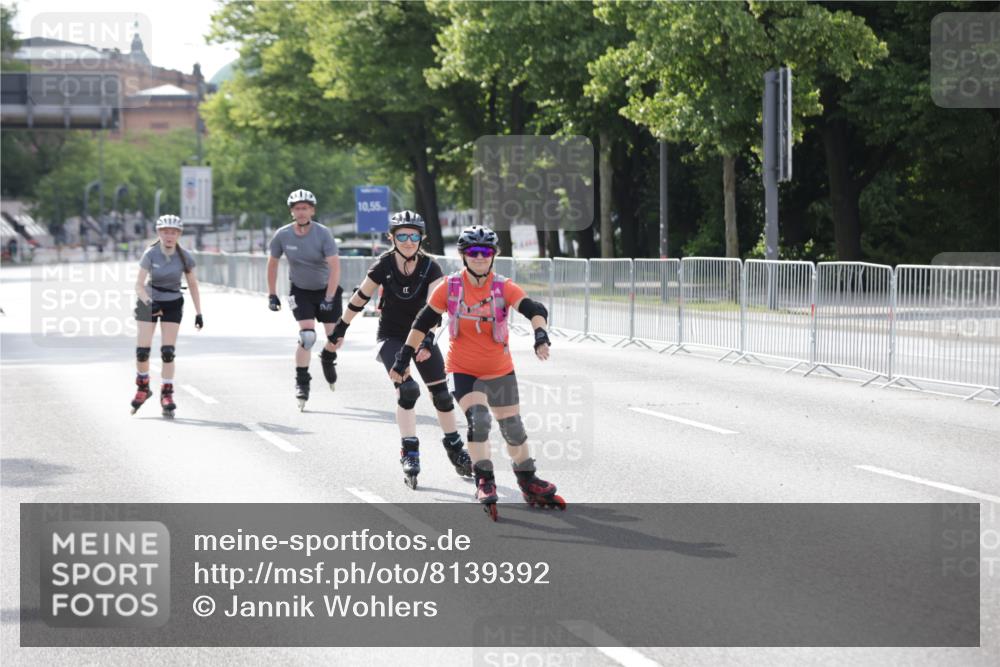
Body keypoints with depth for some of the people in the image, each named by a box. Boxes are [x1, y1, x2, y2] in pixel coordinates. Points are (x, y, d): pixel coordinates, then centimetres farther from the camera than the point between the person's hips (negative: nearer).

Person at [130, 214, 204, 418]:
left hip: (172, 304, 1)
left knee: (168, 351, -9)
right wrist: (147, 301, -39)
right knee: (142, 350, -6)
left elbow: (193, 285, -1)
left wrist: (198, 313, -4)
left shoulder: (184, 257, -12)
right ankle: (142, 388, 17)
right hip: (149, 302, -1)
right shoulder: (151, 254, -18)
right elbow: (139, 284, -20)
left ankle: (167, 394, -2)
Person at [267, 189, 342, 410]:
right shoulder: (282, 235, -14)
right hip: (300, 291, 0)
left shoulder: (323, 234, -21)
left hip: (326, 289, 0)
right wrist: (272, 294, 1)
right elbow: (272, 263, 2)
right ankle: (301, 382, -5)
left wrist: (329, 299, -29)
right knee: (307, 336, -18)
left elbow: (335, 266, -23)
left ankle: (327, 359, 37)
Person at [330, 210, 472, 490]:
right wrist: (340, 329, 2)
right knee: (407, 389, -22)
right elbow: (360, 298, -4)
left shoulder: (430, 267, -14)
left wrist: (428, 339, -38)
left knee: (441, 392, 5)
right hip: (391, 337, -2)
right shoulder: (384, 265, -15)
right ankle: (409, 453, -18)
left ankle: (454, 446, 25)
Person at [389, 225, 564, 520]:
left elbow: (535, 310, -26)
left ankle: (529, 484, 32)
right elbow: (423, 323, -3)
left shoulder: (504, 287, -13)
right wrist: (403, 359, -1)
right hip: (463, 370, -2)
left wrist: (541, 336, -46)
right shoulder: (450, 287, -12)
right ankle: (484, 482, -13)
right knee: (478, 420, -23)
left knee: (513, 427, 14)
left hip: (500, 370, 2)